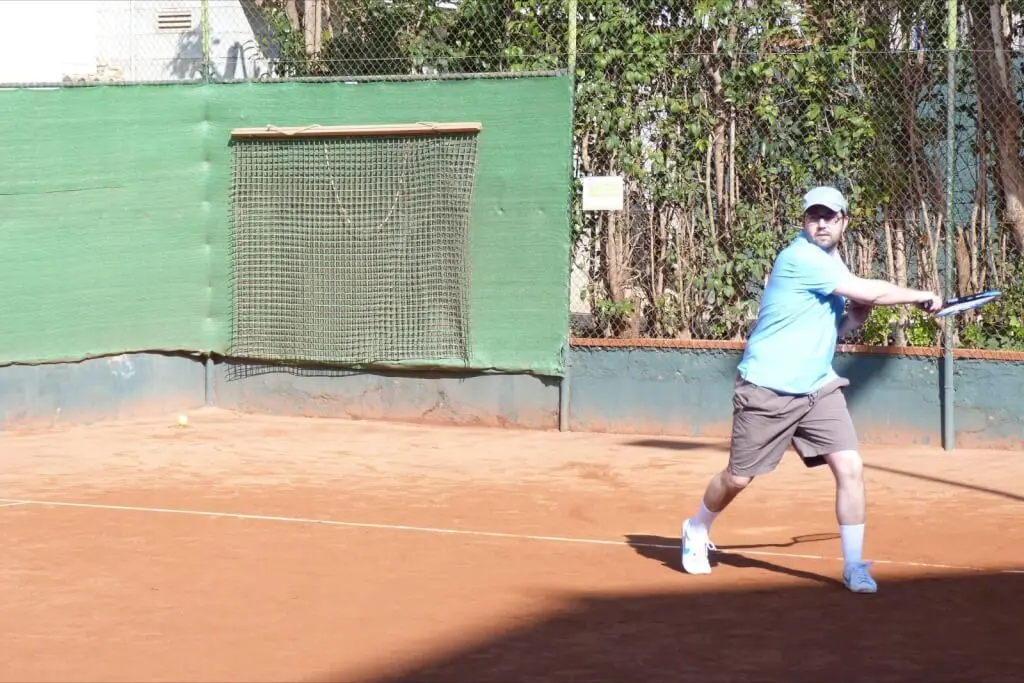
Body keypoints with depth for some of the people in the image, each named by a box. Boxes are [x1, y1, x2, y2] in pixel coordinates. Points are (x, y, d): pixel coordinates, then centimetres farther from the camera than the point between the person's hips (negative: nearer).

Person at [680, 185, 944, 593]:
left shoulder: (831, 262, 10)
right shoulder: (800, 258, -18)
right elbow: (869, 291, -22)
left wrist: (855, 318, -1)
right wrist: (922, 297, -11)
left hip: (818, 388, 7)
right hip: (767, 390, -7)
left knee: (850, 468, -10)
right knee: (738, 478, 5)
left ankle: (854, 566, -2)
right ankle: (696, 530, 34)